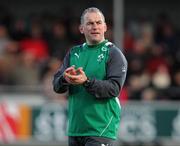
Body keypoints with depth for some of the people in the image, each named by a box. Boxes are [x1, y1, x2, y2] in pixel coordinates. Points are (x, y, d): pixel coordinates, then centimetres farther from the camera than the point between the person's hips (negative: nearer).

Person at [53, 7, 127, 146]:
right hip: (75, 128, 6)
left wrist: (87, 82, -28)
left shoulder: (113, 54, -1)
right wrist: (65, 79, -16)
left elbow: (114, 88, -14)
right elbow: (57, 86, 8)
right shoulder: (74, 53, 15)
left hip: (101, 129, -6)